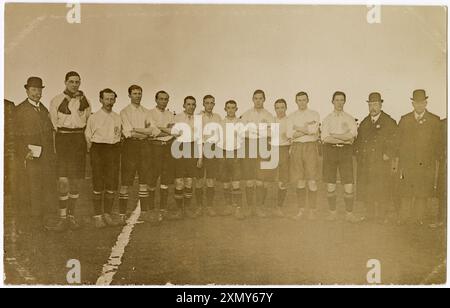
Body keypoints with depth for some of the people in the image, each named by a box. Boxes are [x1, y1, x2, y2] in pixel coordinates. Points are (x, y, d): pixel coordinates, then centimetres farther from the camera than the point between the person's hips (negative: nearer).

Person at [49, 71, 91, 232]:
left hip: (79, 139, 2)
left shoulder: (84, 100, 11)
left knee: (75, 180, 4)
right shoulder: (56, 100, 6)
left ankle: (71, 216, 14)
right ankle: (62, 217, -3)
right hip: (62, 139, -2)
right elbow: (53, 123, 5)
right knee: (63, 180, -11)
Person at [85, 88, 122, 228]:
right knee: (98, 185, -1)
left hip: (114, 150, 3)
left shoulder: (118, 118, 10)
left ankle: (108, 215, 16)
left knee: (112, 184, 5)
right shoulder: (93, 117, 2)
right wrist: (92, 153, -1)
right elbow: (88, 137, 4)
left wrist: (116, 150, 7)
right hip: (98, 150, -3)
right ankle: (97, 216, 7)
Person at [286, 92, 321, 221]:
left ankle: (313, 210, 6)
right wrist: (306, 129, -8)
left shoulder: (314, 114, 6)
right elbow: (289, 134, -3)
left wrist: (297, 128, -4)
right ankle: (301, 210, 12)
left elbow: (313, 130, -12)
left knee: (312, 180, -4)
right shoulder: (292, 116, 12)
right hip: (297, 147, 2)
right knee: (300, 180, 4)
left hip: (311, 147, -2)